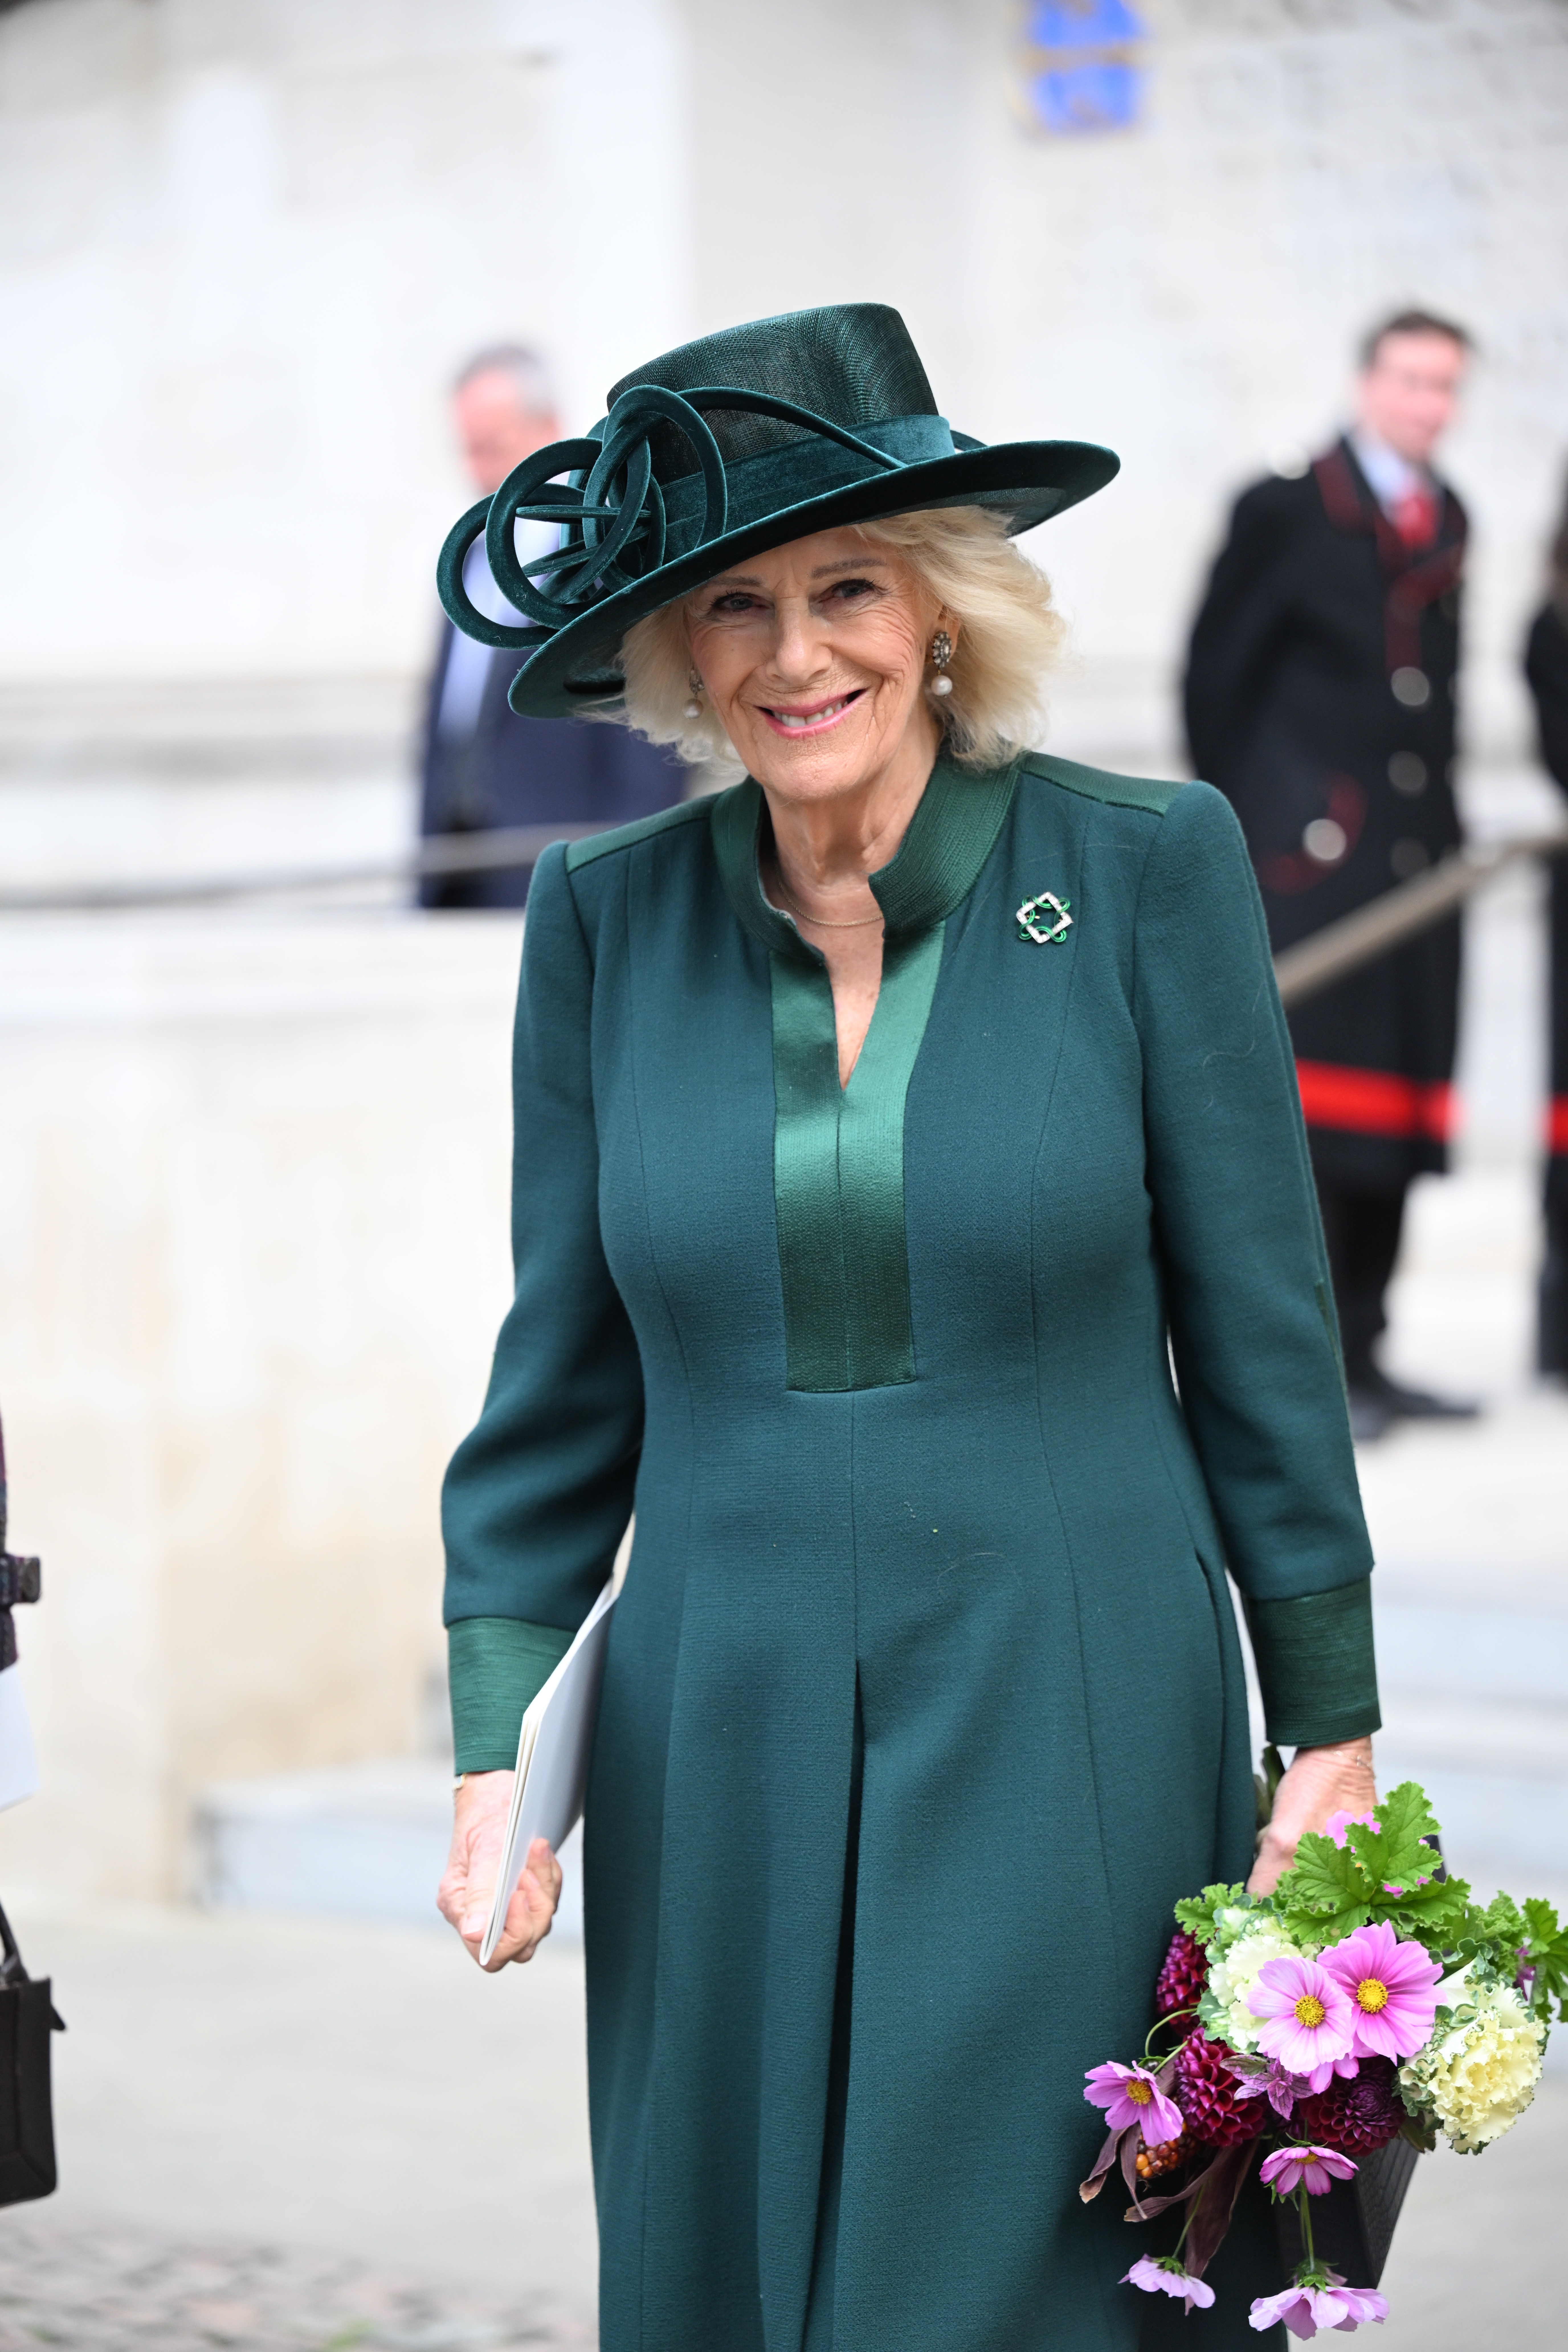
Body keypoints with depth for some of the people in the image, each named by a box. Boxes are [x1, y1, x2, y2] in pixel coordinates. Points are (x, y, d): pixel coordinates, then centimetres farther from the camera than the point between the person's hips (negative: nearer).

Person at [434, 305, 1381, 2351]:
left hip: (1071, 1735, -2)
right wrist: (498, 1752, 1)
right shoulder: (608, 917, 2)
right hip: (724, 1746, 3)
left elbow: (1264, 1340, -1)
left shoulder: (1146, 871, -5)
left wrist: (1333, 1743, 0)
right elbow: (562, 1380, 8)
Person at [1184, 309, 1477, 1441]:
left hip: (1418, 863, 6)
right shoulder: (1285, 510, -3)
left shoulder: (1449, 521, 15)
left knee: (1393, 1122, 7)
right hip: (1309, 858, -6)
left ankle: (1362, 1356, 14)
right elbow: (1216, 669, -2)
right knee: (1311, 1105, -10)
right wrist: (1236, 827, -3)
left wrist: (1442, 819, 16)